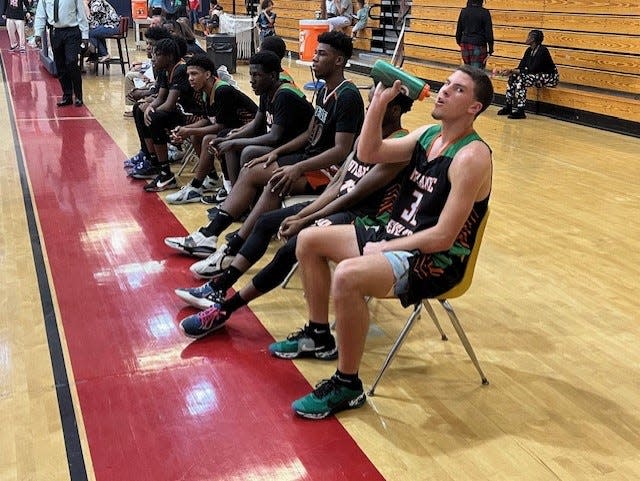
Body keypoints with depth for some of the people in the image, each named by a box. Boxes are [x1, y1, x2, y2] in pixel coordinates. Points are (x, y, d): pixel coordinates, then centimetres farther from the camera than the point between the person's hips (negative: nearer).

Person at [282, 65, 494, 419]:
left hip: (435, 262, -9)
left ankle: (347, 385, -16)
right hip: (395, 236, 10)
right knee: (309, 240, 11)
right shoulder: (427, 134, 7)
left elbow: (442, 237, -23)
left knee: (347, 276, -35)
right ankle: (319, 335, 25)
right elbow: (368, 153, 5)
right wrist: (379, 104, -6)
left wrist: (383, 248, -15)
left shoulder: (471, 157, -19)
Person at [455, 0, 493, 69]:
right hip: (478, 45, -5)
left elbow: (458, 30, 12)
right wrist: (490, 49, -4)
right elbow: (489, 32, -8)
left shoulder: (463, 11, 5)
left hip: (465, 44, 5)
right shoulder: (484, 12, -8)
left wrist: (459, 43, 24)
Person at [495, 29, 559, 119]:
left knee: (521, 78, -29)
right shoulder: (529, 50, 4)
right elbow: (520, 67, 2)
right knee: (513, 77, -9)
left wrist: (511, 71, -28)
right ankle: (508, 106, -5)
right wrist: (509, 71, -16)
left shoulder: (542, 51, -22)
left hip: (550, 78, -9)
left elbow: (532, 70, -27)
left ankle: (520, 111, -27)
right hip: (537, 76, 9)